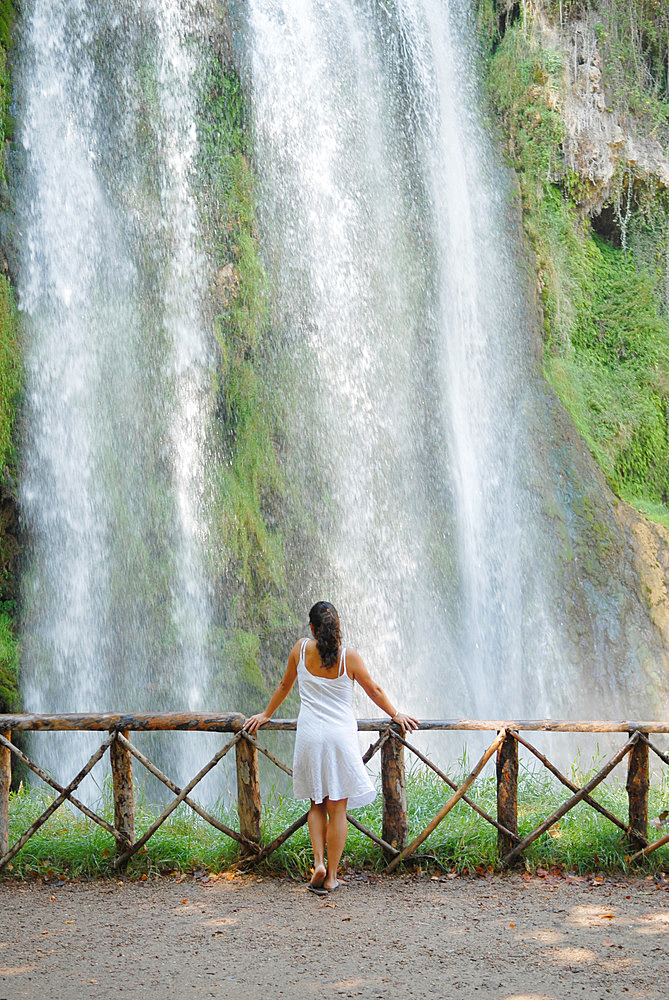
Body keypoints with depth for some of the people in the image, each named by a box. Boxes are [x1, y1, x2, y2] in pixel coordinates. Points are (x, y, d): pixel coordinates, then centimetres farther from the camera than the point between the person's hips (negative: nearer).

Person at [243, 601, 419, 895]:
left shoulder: (301, 649, 0)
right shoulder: (349, 657, -6)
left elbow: (284, 685, 13)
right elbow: (374, 691, 5)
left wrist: (266, 715, 28)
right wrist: (396, 715, 20)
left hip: (309, 737, 2)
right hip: (341, 736, -2)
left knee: (317, 804, 15)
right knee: (337, 809, 5)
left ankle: (319, 862, -1)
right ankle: (331, 876, 7)